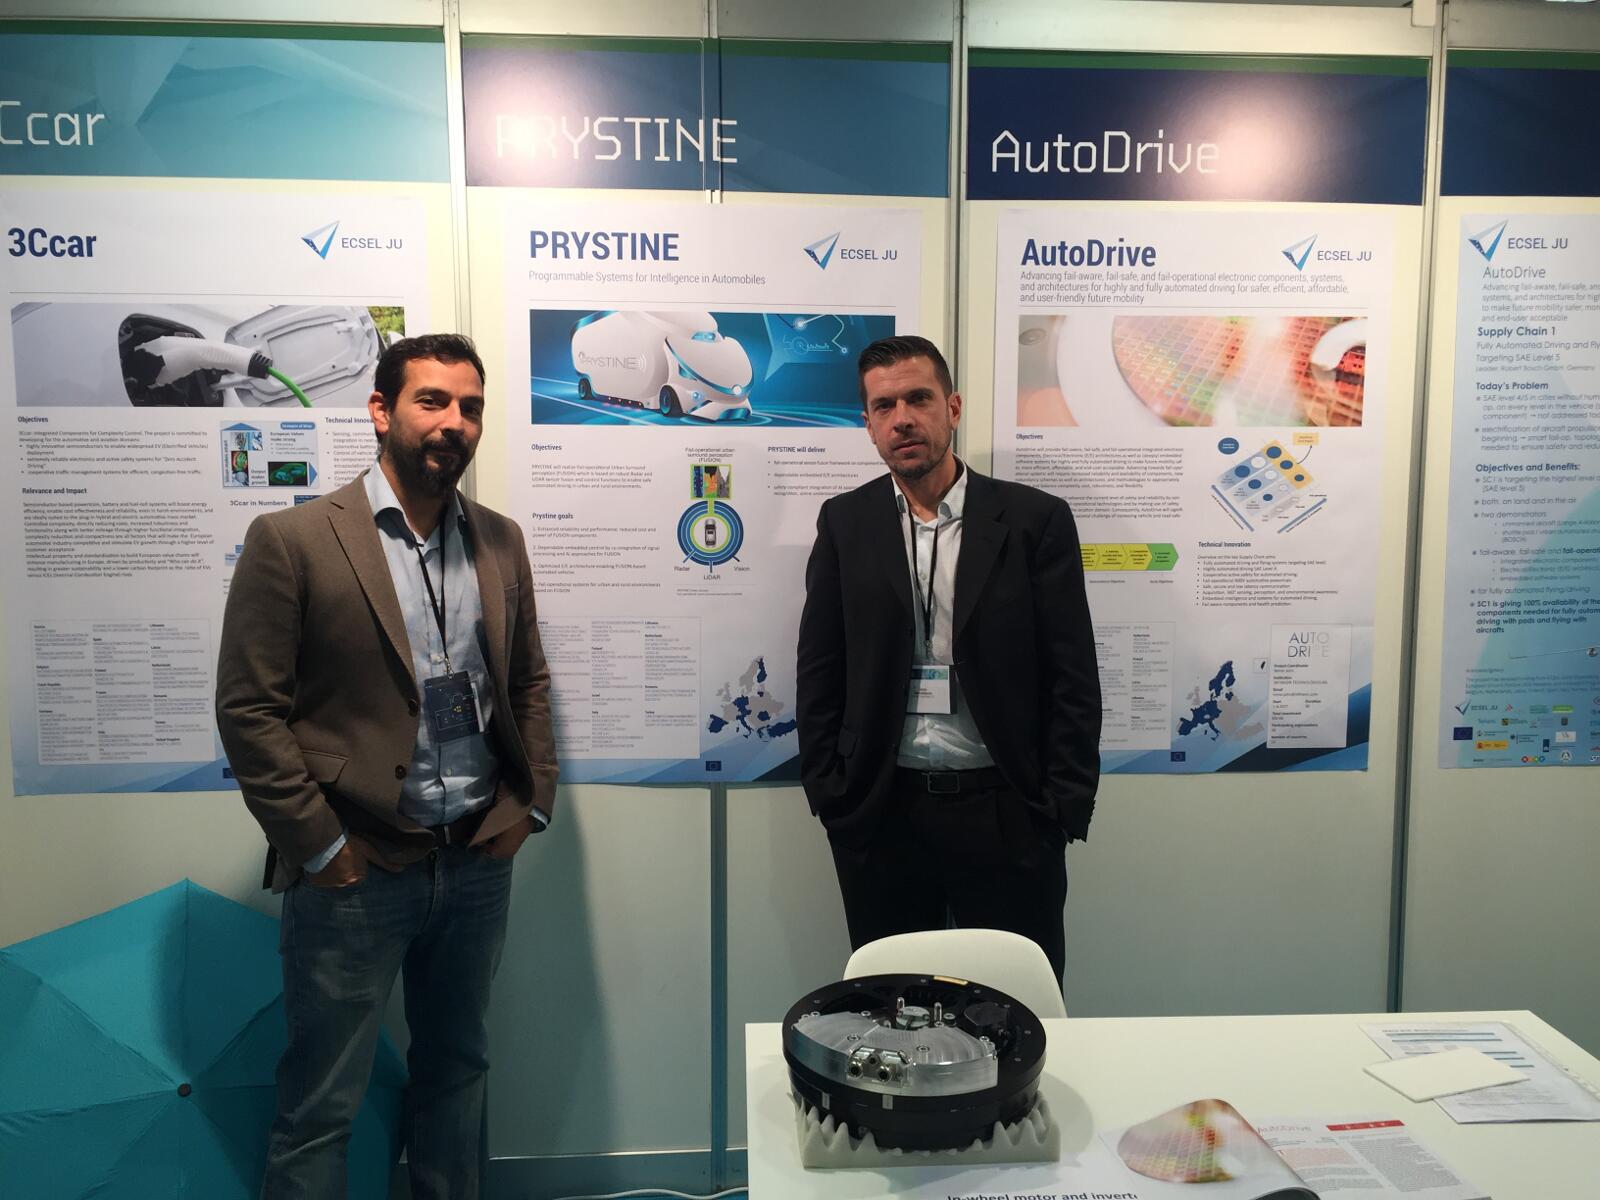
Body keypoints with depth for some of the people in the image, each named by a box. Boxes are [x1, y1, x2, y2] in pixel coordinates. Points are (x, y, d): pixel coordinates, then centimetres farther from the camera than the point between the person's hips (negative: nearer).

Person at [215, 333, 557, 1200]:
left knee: (456, 1071, 20)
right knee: (321, 1103, 9)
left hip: (479, 862, 5)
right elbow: (249, 709, -10)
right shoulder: (292, 540, -10)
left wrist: (532, 803, 6)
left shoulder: (500, 541, 6)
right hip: (356, 872, -4)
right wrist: (319, 849, -11)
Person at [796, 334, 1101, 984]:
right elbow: (818, 675, 5)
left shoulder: (1035, 519, -1)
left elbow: (1074, 679, -1)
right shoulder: (845, 524, 5)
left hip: (1006, 811, -1)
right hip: (881, 813, 2)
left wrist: (1065, 808, -5)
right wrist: (829, 796, 0)